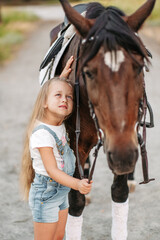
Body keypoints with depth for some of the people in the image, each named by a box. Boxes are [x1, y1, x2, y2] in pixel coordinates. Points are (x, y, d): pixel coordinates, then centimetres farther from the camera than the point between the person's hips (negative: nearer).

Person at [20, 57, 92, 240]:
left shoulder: (59, 124, 0)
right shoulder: (42, 133, -26)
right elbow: (52, 170, -30)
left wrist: (64, 75, 13)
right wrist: (77, 184, -42)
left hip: (61, 191, 8)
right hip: (45, 195, -8)